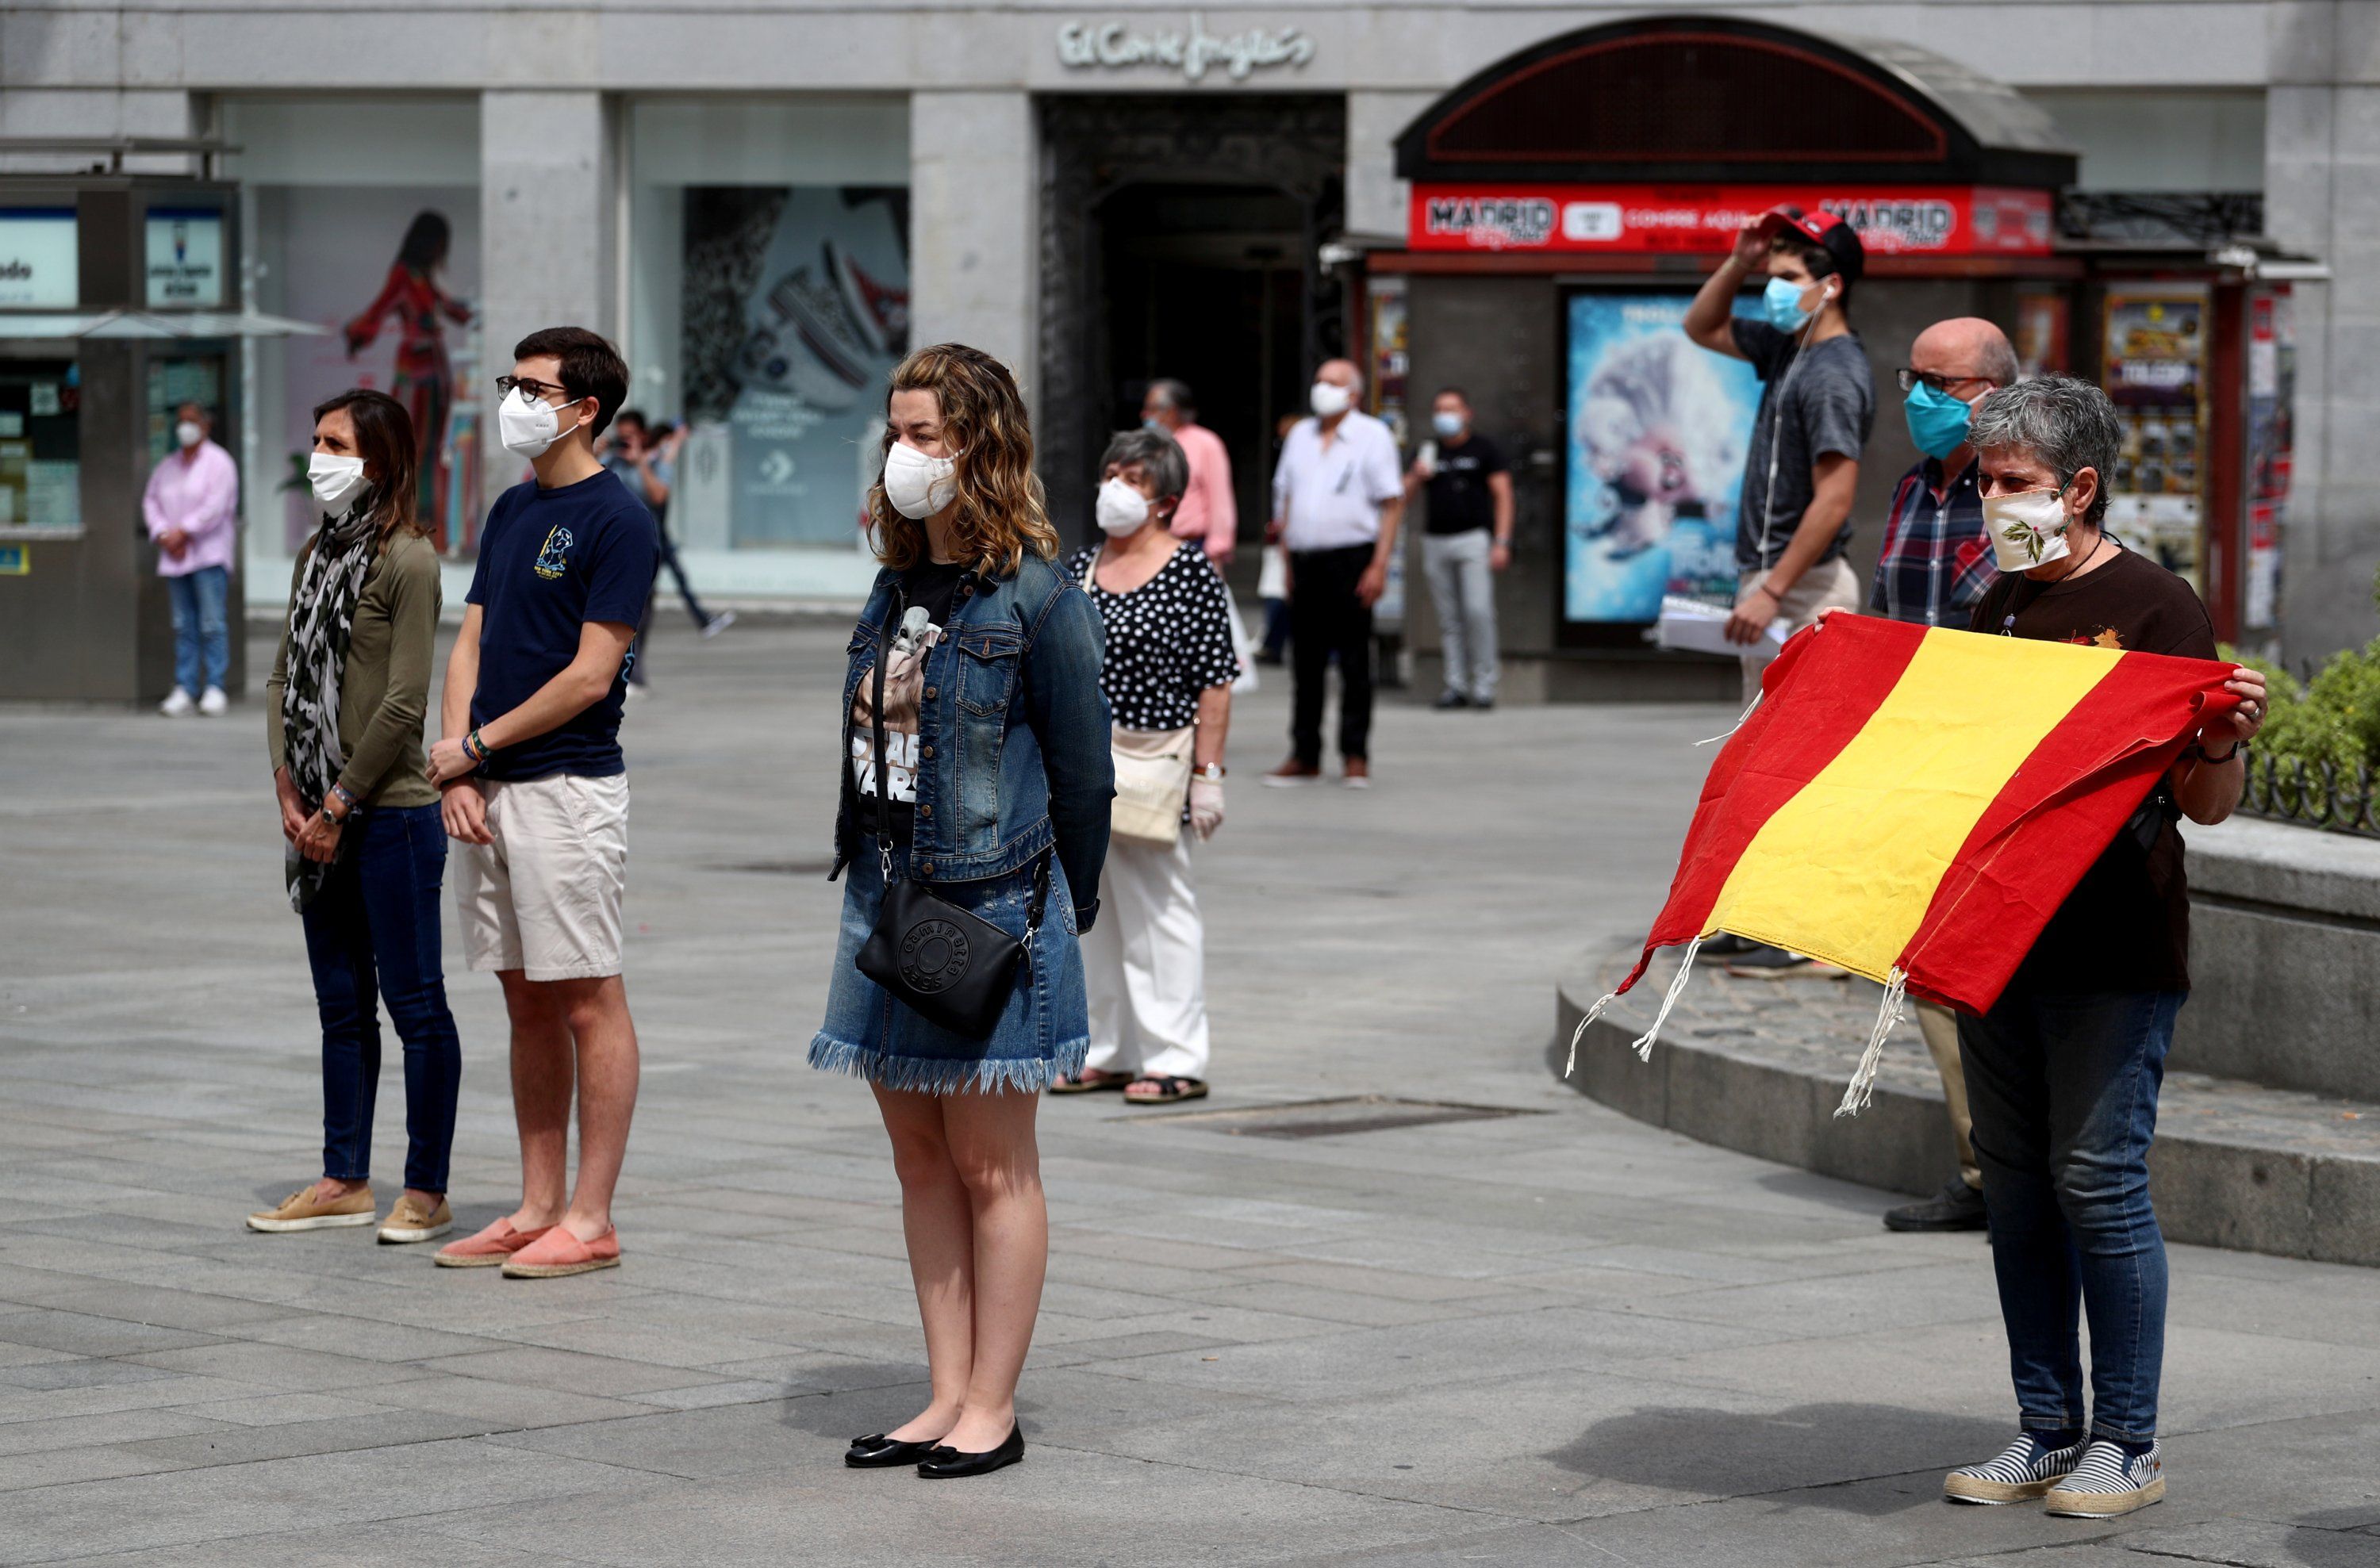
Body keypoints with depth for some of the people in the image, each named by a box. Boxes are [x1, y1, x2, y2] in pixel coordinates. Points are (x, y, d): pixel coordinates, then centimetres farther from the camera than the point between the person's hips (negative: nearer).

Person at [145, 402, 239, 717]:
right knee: (184, 626, 3)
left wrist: (183, 532, -14)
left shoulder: (219, 463, -2)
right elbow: (151, 502, 14)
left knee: (212, 624, -9)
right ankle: (184, 689, 3)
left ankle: (215, 688, -8)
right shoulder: (167, 466, 17)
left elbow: (216, 506, -12)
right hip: (175, 557, 6)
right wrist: (163, 534, -4)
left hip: (209, 553, -6)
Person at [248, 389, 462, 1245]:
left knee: (414, 1003, -1)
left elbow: (404, 702, -16)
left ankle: (426, 1191, 4)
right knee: (341, 1004, 14)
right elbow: (285, 676, 11)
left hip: (391, 814, -8)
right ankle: (345, 1181, 21)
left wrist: (339, 805, -13)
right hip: (320, 818, 8)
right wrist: (289, 792, -1)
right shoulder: (317, 553, 13)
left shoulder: (407, 559, -11)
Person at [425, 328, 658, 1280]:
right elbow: (472, 645, 13)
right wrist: (458, 777, -1)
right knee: (527, 1003, 11)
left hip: (569, 789, -8)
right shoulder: (510, 512, 15)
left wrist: (474, 746, -8)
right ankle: (537, 1209, 17)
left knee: (588, 1002, -2)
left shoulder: (615, 520, -10)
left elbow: (589, 675, -15)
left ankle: (589, 1220, 1)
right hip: (490, 790, 8)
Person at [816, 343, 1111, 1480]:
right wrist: (870, 879, 13)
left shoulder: (1034, 596, -11)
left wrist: (1065, 908, -1)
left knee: (990, 1165, 0)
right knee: (919, 1158, 10)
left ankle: (992, 1407, 6)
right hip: (886, 899, 8)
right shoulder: (897, 586, 11)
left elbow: (1083, 772, -7)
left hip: (993, 905, -8)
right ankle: (947, 1397, 16)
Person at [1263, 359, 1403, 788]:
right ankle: (1305, 756, 12)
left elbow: (1392, 504, -4)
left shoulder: (1372, 436, 0)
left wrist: (1379, 566, -13)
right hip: (1305, 560, 5)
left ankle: (1355, 757, 3)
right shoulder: (1300, 435, 15)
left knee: (1354, 661, -2)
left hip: (1351, 559, -5)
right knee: (1306, 661, 7)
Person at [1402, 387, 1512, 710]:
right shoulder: (1428, 453, 15)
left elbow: (1503, 494, 0)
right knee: (1449, 617, 4)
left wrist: (1502, 541, -9)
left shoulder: (1482, 449, 3)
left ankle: (1484, 685, -9)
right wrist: (1416, 477, -7)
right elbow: (1403, 497, 15)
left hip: (1473, 537, -5)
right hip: (1435, 540, 5)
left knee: (1478, 610, -14)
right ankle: (1456, 686, 7)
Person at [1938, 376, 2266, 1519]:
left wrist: (2225, 744, -29)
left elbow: (2201, 804, -9)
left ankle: (2128, 1443, 2)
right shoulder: (1996, 608, 12)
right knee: (2014, 1181, 9)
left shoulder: (2153, 607, -8)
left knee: (2096, 1178, -7)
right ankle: (2047, 1429, 17)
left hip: (2112, 952, -7)